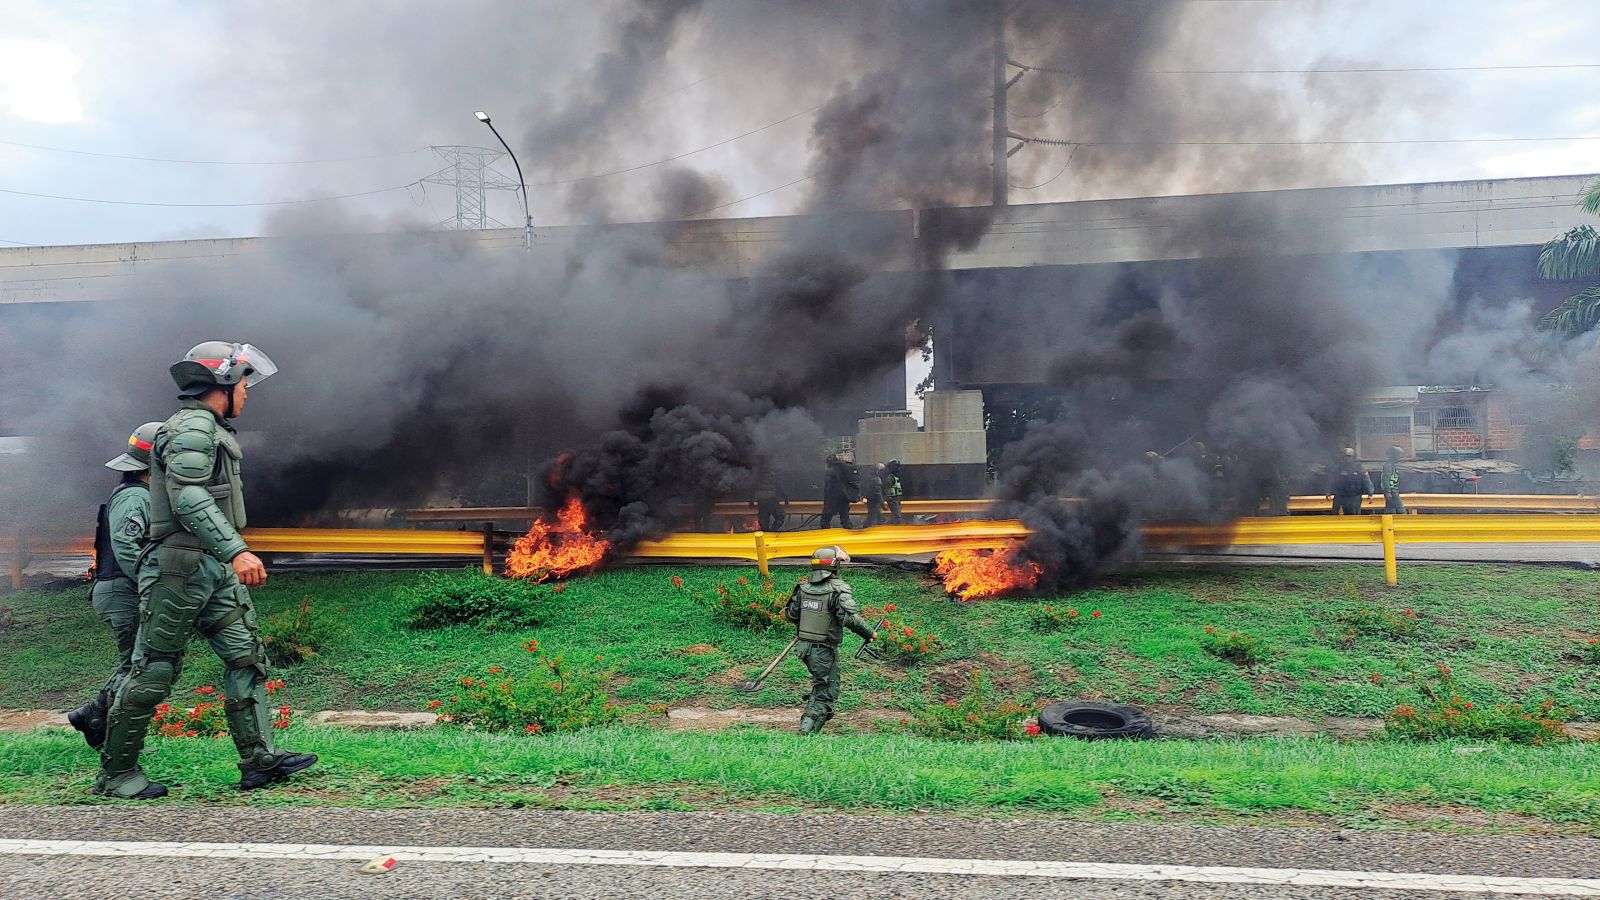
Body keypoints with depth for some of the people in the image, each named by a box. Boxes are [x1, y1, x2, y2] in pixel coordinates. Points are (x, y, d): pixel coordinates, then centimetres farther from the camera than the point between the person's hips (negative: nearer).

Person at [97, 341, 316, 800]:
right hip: (181, 568, -10)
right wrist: (236, 550, -33)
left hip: (214, 571, 10)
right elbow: (189, 499, -25)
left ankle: (258, 758, 1)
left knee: (246, 656, 3)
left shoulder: (211, 430, 20)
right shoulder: (194, 427, -12)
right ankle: (115, 773, 10)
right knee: (154, 672, -1)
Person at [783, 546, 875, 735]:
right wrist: (869, 633, -13)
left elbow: (790, 614, 9)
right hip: (825, 649, -6)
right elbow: (850, 618, -26)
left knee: (820, 684, 28)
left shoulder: (804, 586, 3)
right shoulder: (839, 589, -15)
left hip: (805, 646, 6)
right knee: (825, 693, 4)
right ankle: (807, 731, -2)